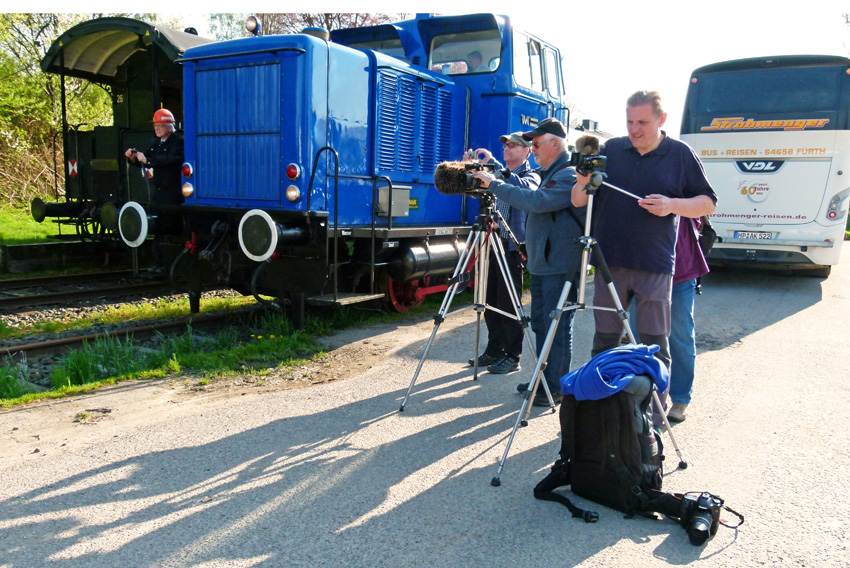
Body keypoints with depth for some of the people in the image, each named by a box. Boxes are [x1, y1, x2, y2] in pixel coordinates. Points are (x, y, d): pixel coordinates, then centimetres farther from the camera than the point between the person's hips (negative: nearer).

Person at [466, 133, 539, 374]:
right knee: (491, 302, 10)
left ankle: (512, 357, 2)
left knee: (508, 304, -6)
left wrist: (492, 163, -24)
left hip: (512, 246, -7)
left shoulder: (531, 176, -2)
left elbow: (522, 187, -25)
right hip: (493, 243, 7)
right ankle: (494, 351, 21)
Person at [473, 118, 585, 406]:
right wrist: (492, 172, 8)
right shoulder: (546, 173, 18)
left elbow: (537, 201, -27)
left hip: (560, 266, -10)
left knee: (557, 327, -4)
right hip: (541, 263, 10)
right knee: (540, 324, 16)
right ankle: (544, 379, 29)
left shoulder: (571, 175, -15)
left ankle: (557, 388, 6)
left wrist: (495, 185, -22)